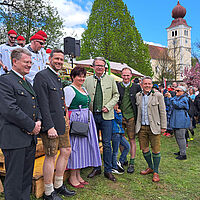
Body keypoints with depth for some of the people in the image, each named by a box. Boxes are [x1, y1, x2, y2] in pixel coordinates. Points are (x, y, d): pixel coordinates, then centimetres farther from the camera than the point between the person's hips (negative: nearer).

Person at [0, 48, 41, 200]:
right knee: (14, 180, 4)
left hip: (30, 137, 8)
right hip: (14, 139, -8)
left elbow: (35, 105, 21)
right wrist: (32, 126, -14)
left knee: (27, 178, 18)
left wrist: (38, 121, 1)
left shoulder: (27, 83, 18)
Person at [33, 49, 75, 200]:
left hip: (62, 123, 10)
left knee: (66, 152, 14)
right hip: (50, 124, -9)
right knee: (51, 156, 0)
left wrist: (65, 117, 17)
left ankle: (58, 186, 30)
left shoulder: (58, 78, 18)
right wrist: (49, 127, -21)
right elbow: (43, 104, -18)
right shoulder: (42, 76, -12)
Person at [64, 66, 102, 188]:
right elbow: (64, 108, -15)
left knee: (83, 145, 12)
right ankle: (72, 177, 13)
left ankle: (78, 175, 25)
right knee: (75, 146, -2)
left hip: (87, 121, 9)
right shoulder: (69, 89, -9)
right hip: (75, 121, -8)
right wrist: (67, 122, -21)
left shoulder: (84, 89, 16)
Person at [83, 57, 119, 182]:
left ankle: (108, 170, 15)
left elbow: (116, 95, 7)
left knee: (107, 144, 2)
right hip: (92, 115, 2)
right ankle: (96, 168, 25)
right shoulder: (88, 80, 9)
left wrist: (108, 107, -6)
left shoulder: (110, 79, 7)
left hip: (106, 116, -1)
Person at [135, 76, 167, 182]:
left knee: (156, 150, 1)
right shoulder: (138, 96, 8)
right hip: (141, 127, 3)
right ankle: (150, 167, 32)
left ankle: (156, 172, 18)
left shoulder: (158, 96, -2)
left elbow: (163, 112, 0)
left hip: (154, 127, -3)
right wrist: (137, 125, 9)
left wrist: (163, 126, -2)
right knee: (144, 149, 10)